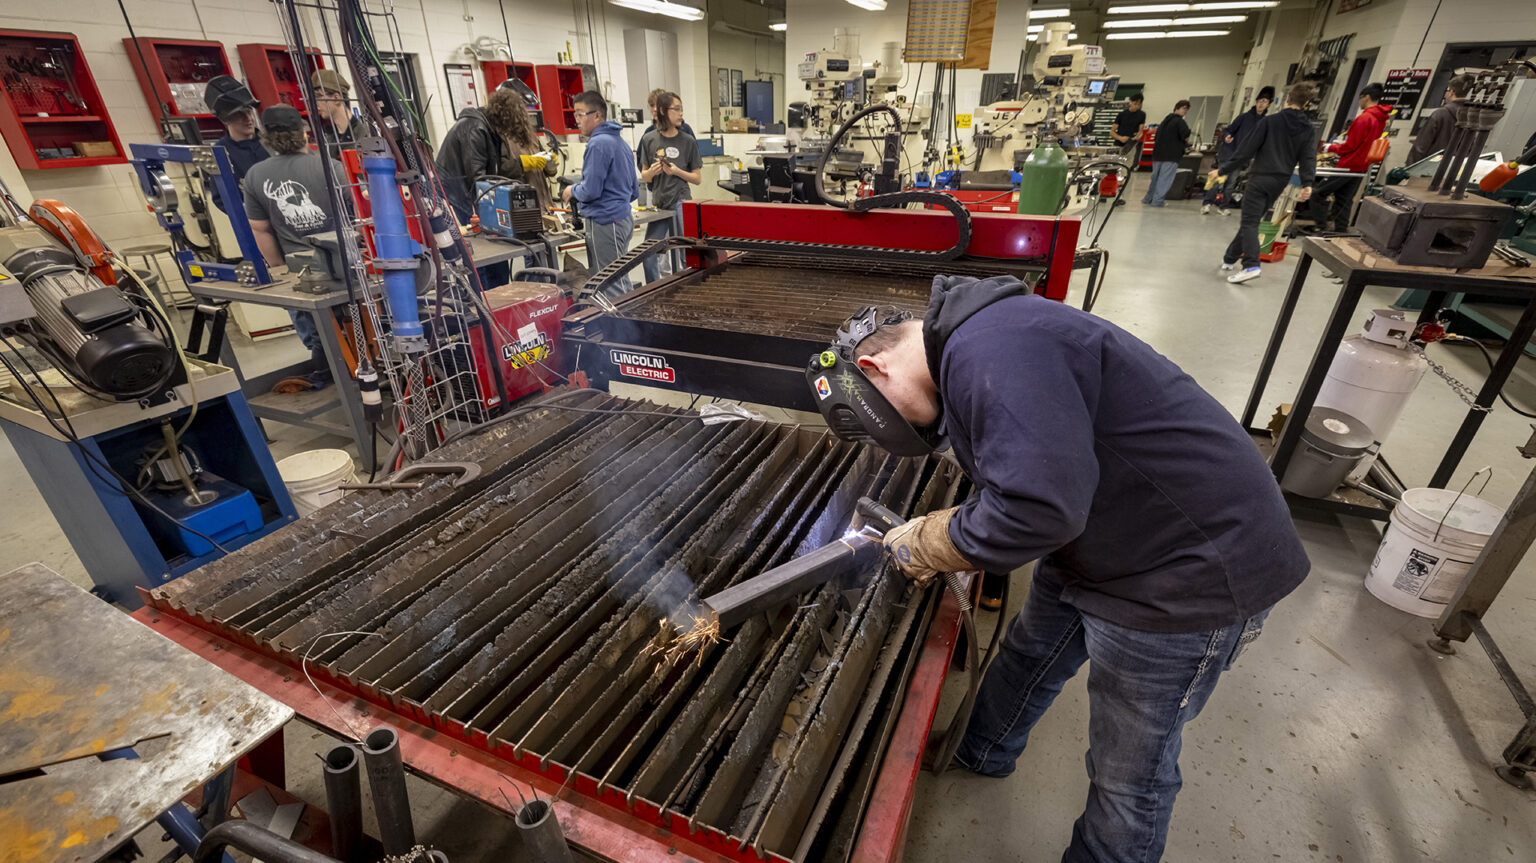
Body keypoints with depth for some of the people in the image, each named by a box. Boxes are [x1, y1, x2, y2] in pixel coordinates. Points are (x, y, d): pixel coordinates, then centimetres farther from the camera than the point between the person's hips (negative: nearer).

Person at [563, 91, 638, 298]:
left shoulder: (598, 143, -13)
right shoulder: (620, 142, 17)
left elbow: (590, 190, -17)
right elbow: (634, 191, 20)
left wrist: (572, 191, 2)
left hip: (605, 222, -10)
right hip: (624, 217, 10)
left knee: (613, 286, -6)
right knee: (621, 281, 15)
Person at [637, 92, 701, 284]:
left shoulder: (688, 141, 2)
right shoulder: (649, 139, 5)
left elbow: (698, 178, 4)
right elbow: (644, 176, 12)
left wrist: (677, 171, -11)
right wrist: (651, 171, -10)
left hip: (680, 204, -2)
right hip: (657, 205, 2)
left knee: (681, 257, 3)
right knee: (648, 258, 3)